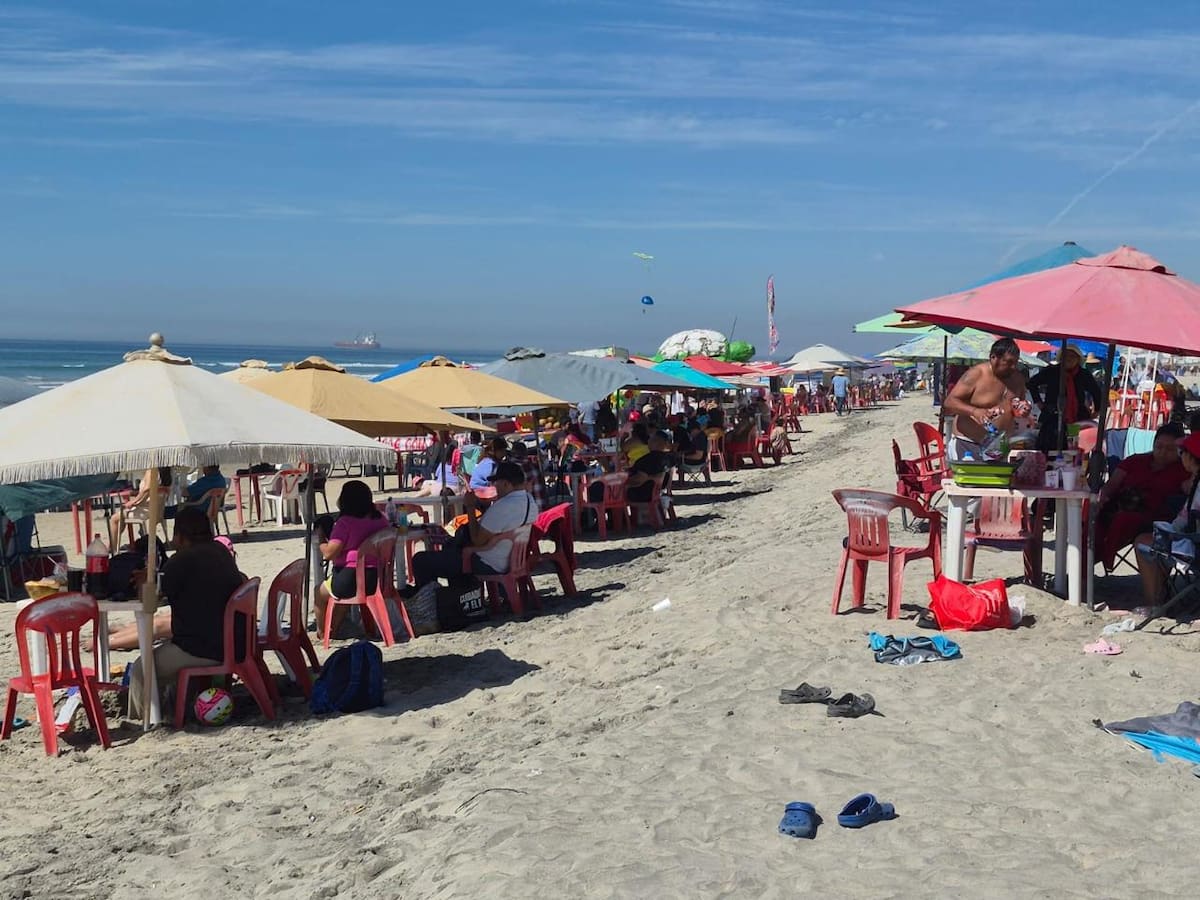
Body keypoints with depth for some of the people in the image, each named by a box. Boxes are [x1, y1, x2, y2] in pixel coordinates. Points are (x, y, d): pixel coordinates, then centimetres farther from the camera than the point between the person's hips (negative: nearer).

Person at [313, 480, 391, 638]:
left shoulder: (345, 522, -14)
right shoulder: (381, 519, 5)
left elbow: (329, 553, -18)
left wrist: (321, 540, 0)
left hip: (350, 579, -7)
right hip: (378, 579, 7)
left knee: (319, 593, 23)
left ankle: (321, 632, 34)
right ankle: (335, 628, 42)